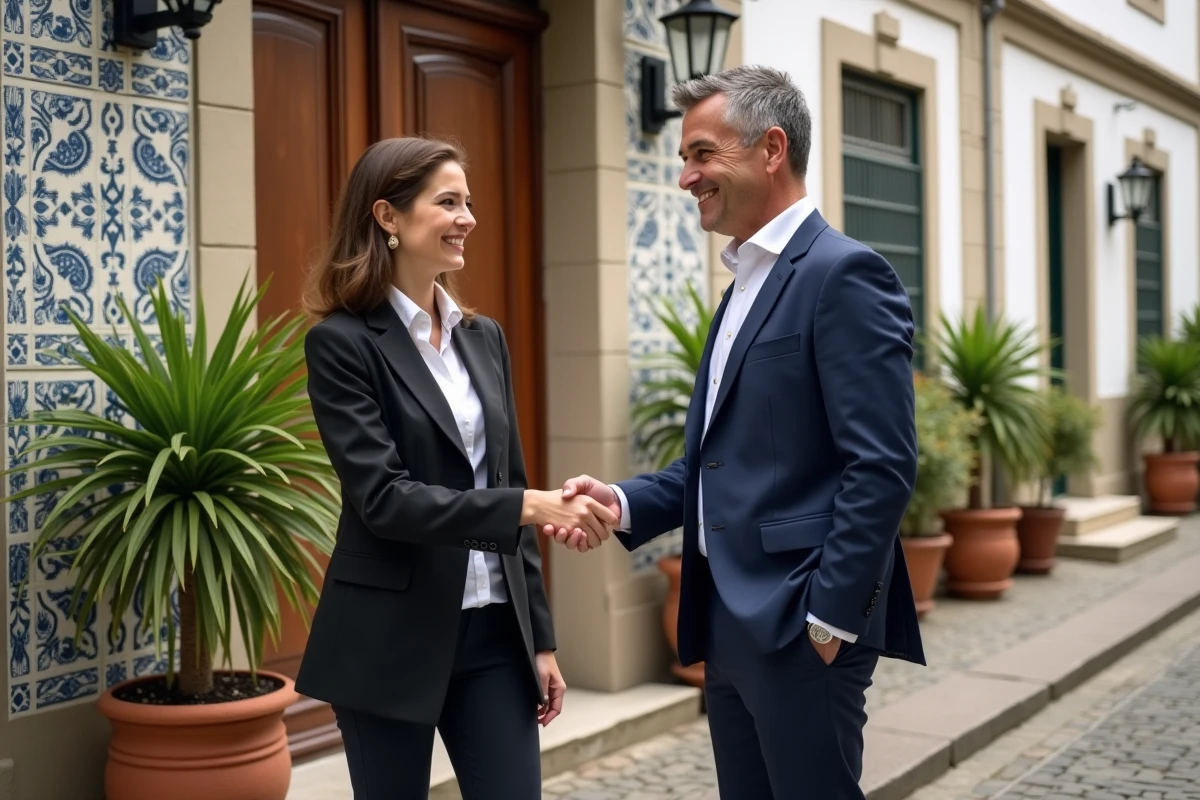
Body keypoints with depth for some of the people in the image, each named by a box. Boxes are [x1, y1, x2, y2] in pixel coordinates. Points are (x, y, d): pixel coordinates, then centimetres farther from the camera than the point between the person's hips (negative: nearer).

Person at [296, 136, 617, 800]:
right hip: (392, 640, -5)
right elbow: (382, 497, -18)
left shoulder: (484, 338, 9)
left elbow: (506, 482, 12)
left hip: (493, 632, 5)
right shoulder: (341, 342, -9)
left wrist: (539, 637, 11)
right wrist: (527, 506, -26)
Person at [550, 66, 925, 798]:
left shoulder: (843, 273, -13)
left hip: (799, 623, -9)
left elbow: (883, 467, -19)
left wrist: (829, 616, -18)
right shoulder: (746, 285, 16)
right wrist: (625, 502, 3)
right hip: (730, 620, 9)